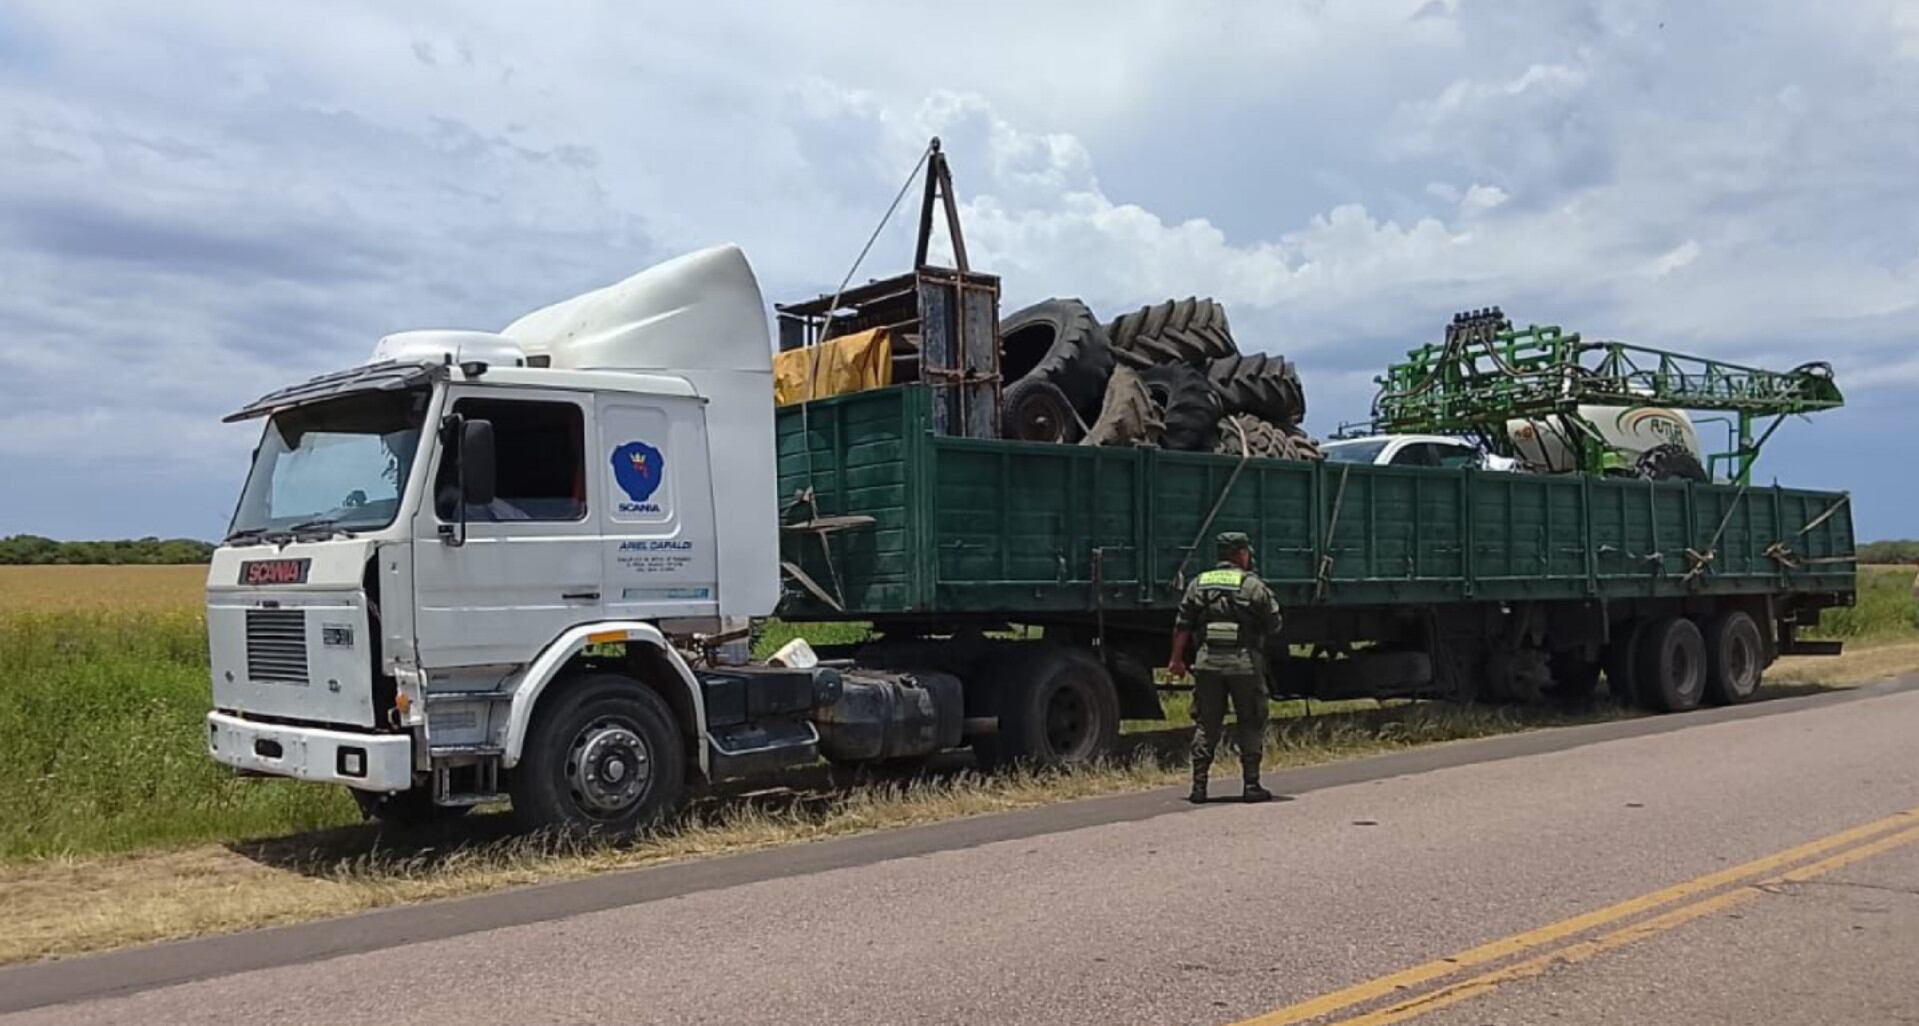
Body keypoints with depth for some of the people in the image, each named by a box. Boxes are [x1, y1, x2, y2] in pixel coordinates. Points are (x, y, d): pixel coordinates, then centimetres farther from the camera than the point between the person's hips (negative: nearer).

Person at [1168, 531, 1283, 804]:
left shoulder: (1199, 584, 7)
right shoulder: (1254, 586, -3)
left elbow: (1182, 626, 5)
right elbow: (1274, 626, -3)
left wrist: (1176, 659, 10)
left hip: (1208, 662, 3)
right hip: (1245, 662, -3)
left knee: (1206, 725, 8)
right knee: (1250, 725, 8)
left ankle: (1199, 785, 6)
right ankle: (1251, 785, 8)